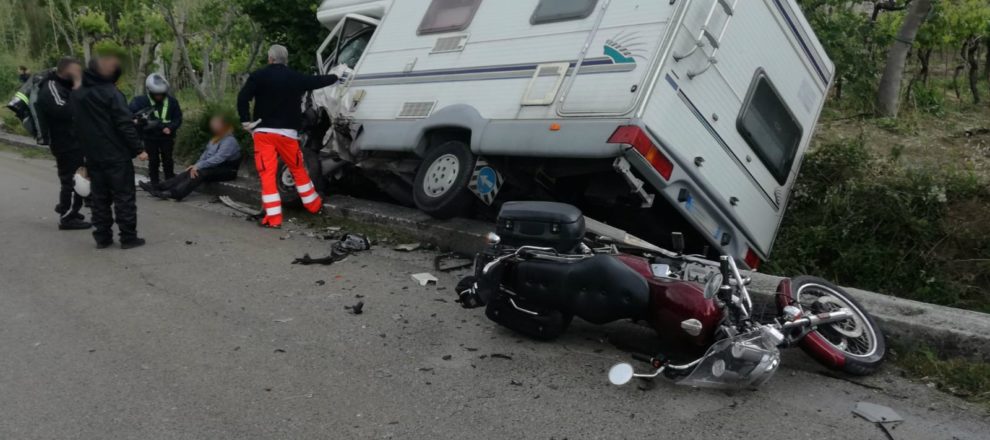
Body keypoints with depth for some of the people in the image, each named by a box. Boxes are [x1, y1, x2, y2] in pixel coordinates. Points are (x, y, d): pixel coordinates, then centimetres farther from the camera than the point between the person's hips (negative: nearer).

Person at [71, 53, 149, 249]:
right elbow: (125, 125, -17)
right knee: (124, 197, 0)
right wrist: (138, 149, -14)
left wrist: (87, 149, 22)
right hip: (117, 156, -6)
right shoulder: (111, 93, -13)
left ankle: (102, 237, 14)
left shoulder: (77, 95, 9)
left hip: (93, 157, 6)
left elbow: (78, 125, 15)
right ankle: (128, 237, 1)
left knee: (99, 198, 12)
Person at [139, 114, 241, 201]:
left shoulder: (230, 141, -14)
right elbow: (206, 154, 14)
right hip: (214, 167, 8)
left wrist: (199, 166, -23)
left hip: (227, 170, -8)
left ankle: (175, 193, -44)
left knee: (200, 173, -31)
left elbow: (218, 158, -24)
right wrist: (196, 165, -3)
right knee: (190, 172, -12)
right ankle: (158, 188, -22)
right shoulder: (216, 139, 18)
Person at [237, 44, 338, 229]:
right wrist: (336, 76, 39)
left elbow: (242, 97, -12)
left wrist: (245, 121, -3)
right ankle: (315, 205, 28)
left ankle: (273, 217, -5)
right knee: (298, 169, 18)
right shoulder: (296, 77, 5)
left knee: (267, 174, -1)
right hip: (287, 132, 2)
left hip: (264, 132, -2)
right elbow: (318, 81, 22)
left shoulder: (258, 76, 0)